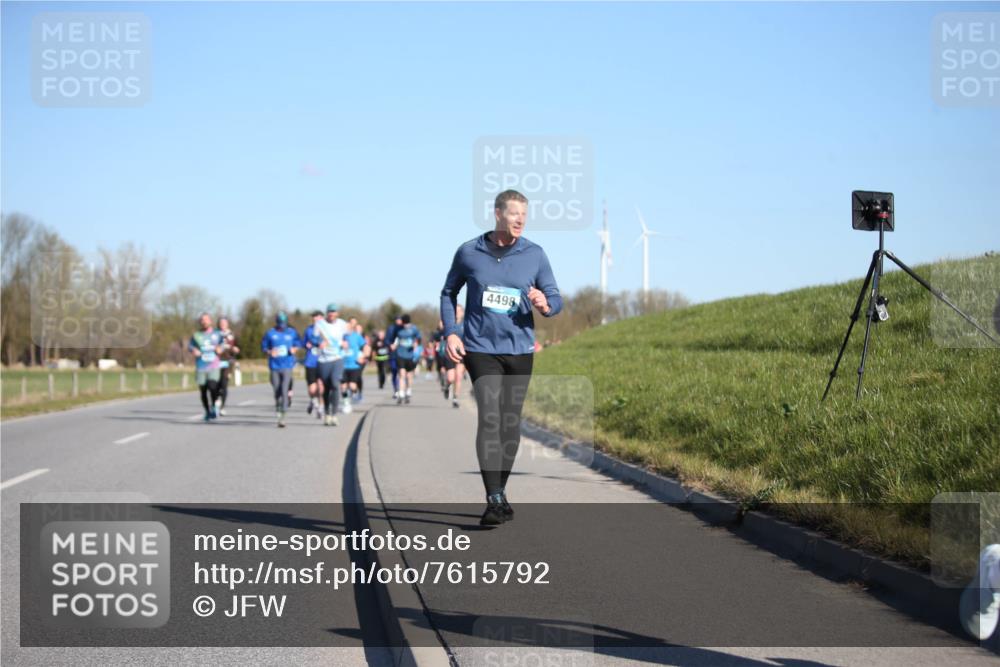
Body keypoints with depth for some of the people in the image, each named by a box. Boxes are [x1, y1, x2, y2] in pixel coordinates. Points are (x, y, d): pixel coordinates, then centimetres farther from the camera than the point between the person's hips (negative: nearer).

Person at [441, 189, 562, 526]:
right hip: (481, 348, -2)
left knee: (511, 422, 10)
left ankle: (501, 491, 26)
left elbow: (556, 299, 2)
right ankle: (494, 499, -19)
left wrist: (545, 304, -22)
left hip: (520, 350, 2)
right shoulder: (468, 252, -1)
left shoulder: (534, 254, 1)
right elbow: (449, 293, 13)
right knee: (489, 418, -16)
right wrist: (450, 333, 0)